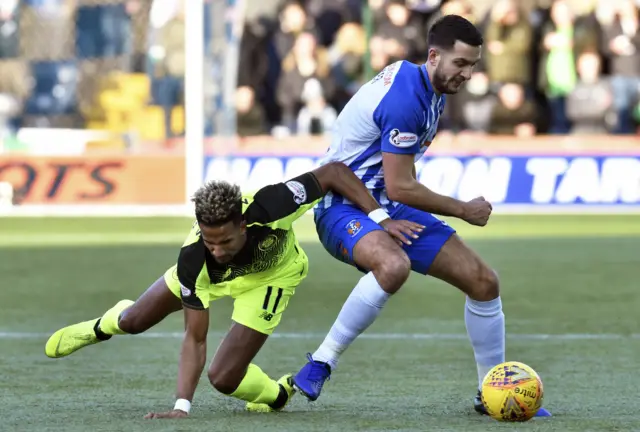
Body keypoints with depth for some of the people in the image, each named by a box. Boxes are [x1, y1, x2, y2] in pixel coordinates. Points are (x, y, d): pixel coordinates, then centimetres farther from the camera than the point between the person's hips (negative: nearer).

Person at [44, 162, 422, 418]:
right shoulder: (194, 260, -41)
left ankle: (277, 394, 21)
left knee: (224, 378, -13)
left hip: (273, 275, -2)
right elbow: (195, 339, -32)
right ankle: (104, 326, 52)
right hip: (212, 278, 2)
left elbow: (334, 172, -34)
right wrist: (182, 407, -41)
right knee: (133, 322, 14)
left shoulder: (269, 207, -47)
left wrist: (380, 218, -39)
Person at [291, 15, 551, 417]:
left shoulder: (429, 87, 6)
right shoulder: (406, 99, -26)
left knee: (483, 281, 3)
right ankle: (320, 364, -28)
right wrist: (464, 210, -12)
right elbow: (399, 188, -24)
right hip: (344, 206, -10)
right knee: (394, 265, -42)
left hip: (389, 206, 10)